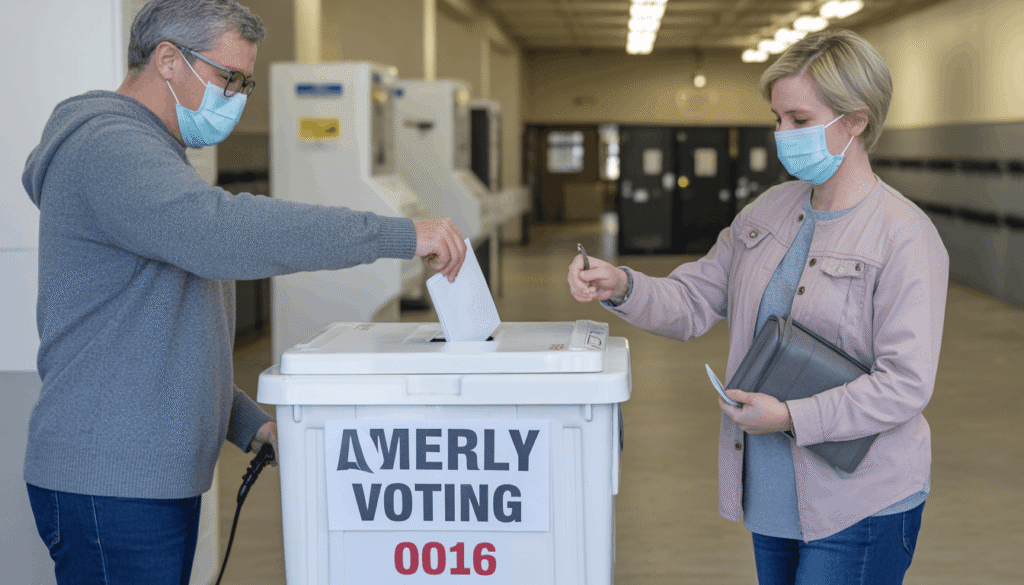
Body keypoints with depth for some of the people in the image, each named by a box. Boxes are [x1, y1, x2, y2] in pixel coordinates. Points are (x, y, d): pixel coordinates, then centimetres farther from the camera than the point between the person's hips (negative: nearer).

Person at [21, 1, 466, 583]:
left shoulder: (150, 153, 21)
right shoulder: (107, 145, -13)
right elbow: (219, 230, -33)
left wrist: (251, 425, 11)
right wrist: (400, 235, -30)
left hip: (159, 479, 10)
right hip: (110, 486, -10)